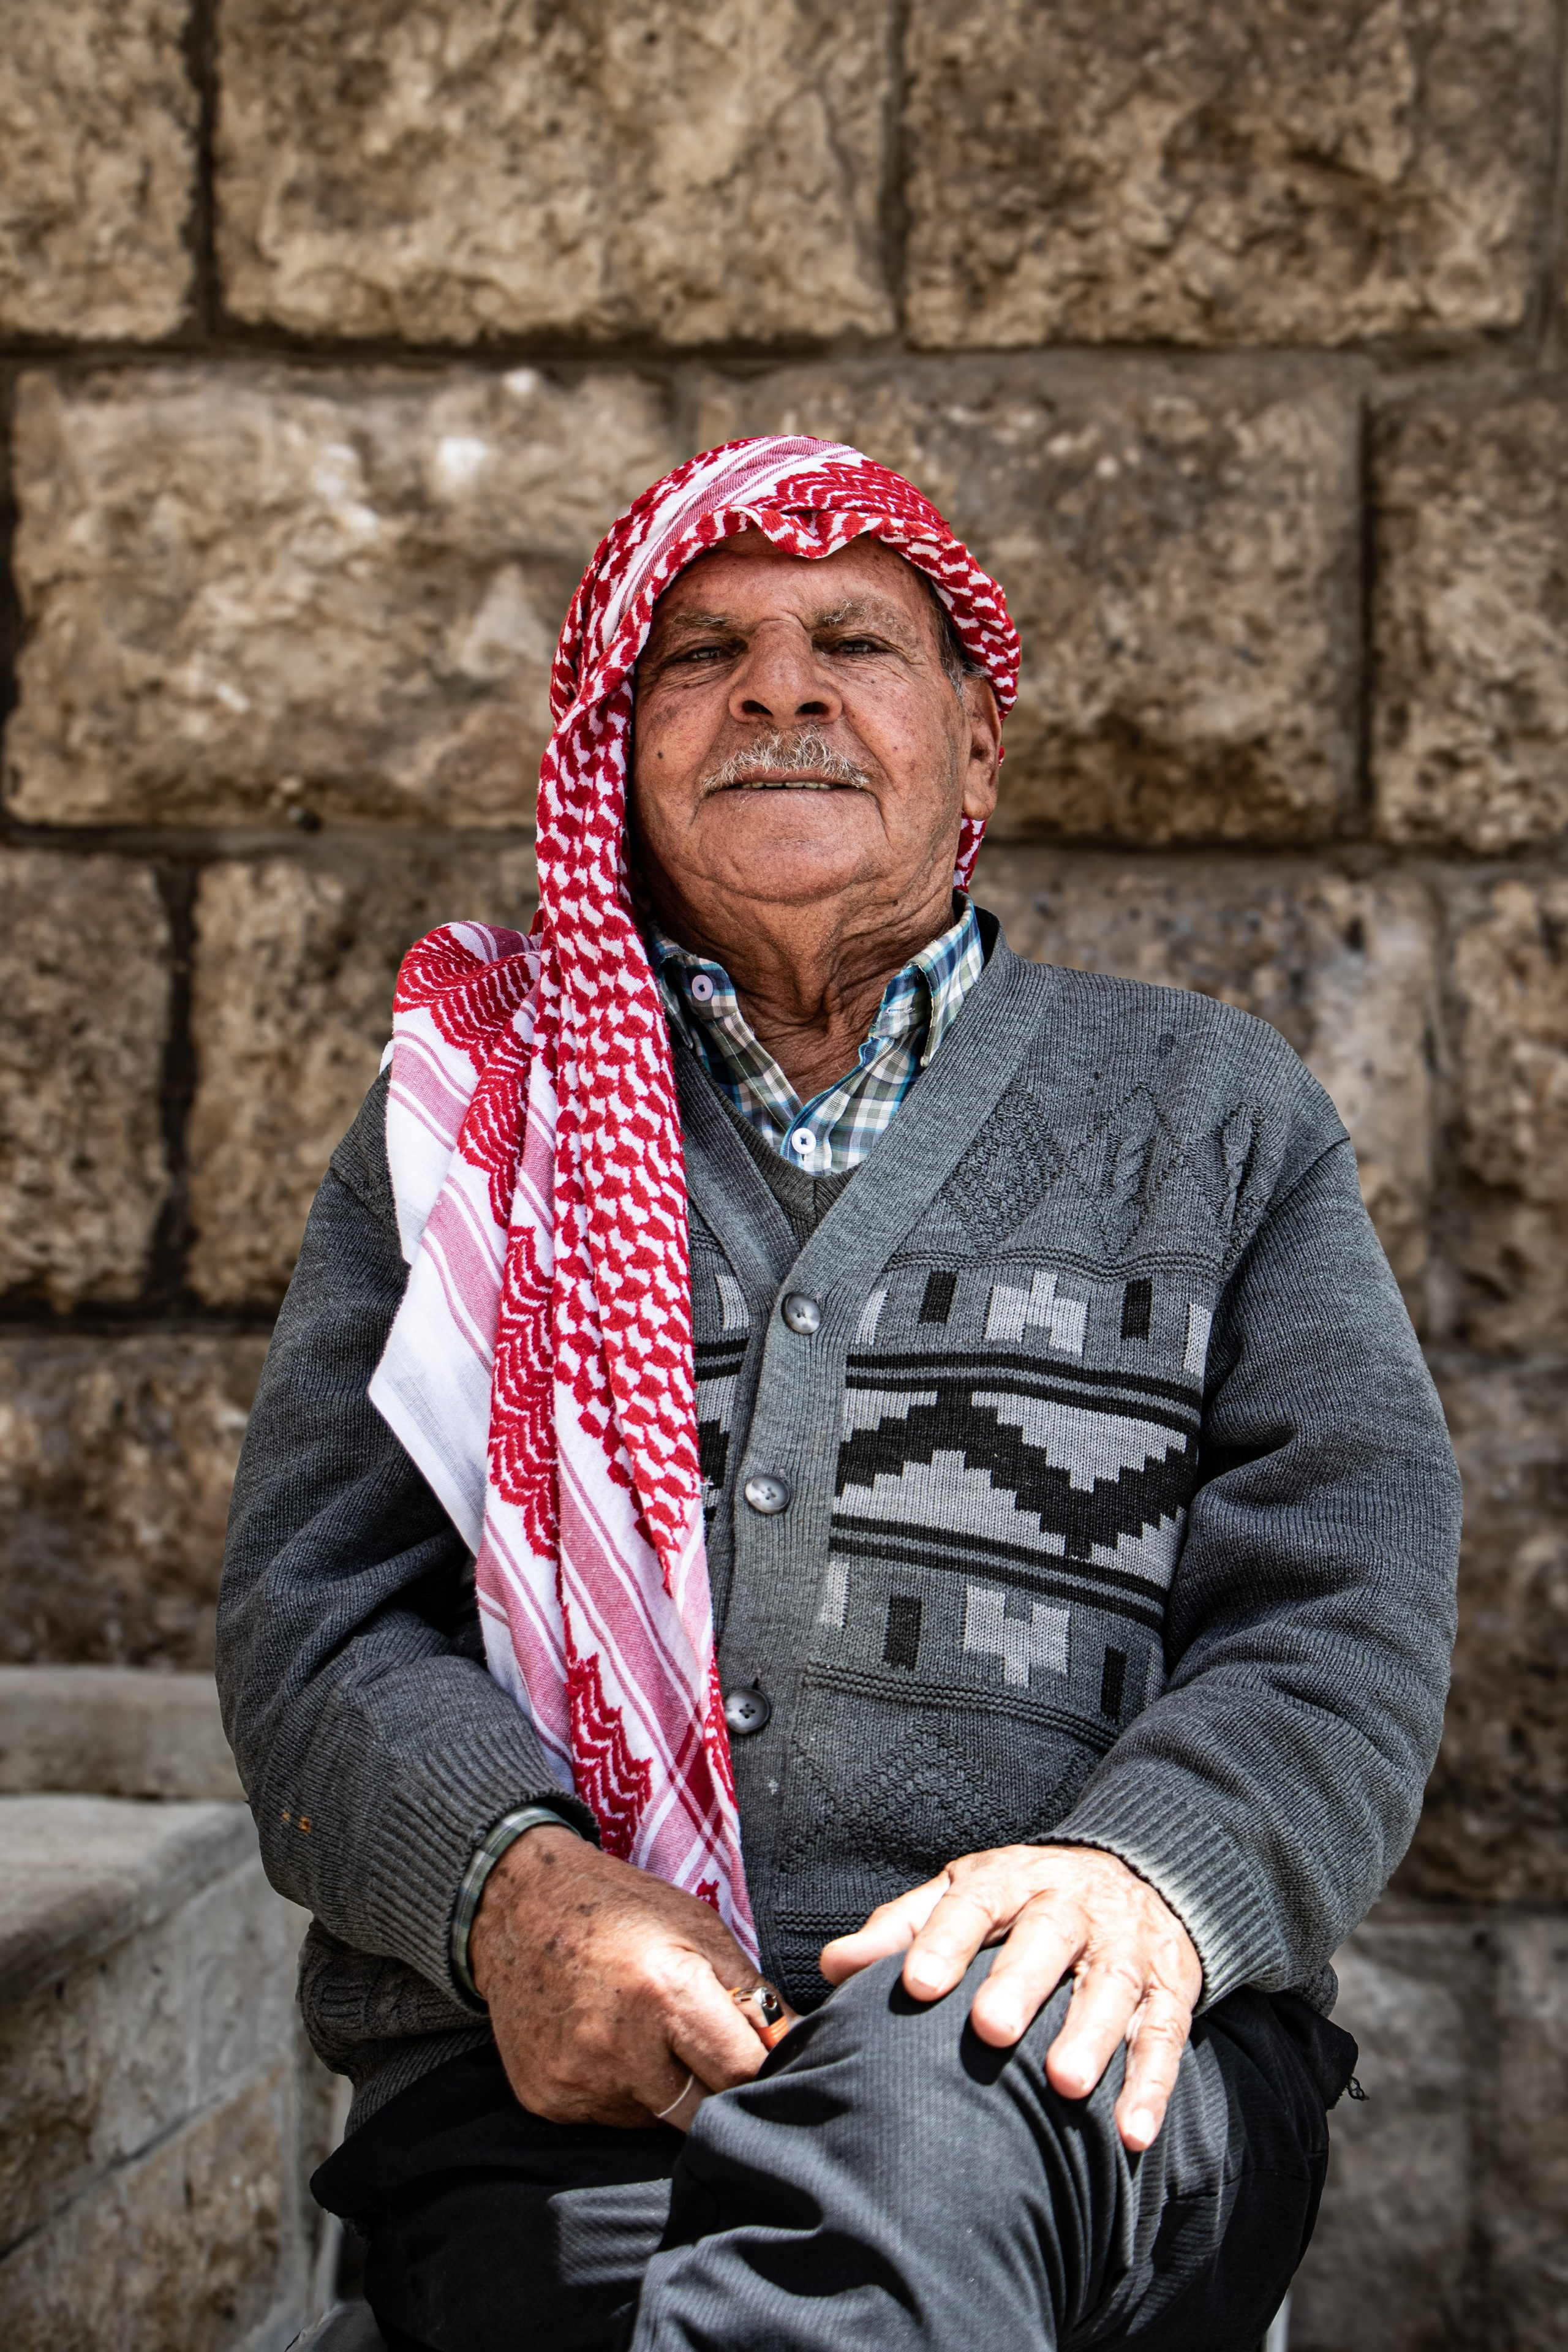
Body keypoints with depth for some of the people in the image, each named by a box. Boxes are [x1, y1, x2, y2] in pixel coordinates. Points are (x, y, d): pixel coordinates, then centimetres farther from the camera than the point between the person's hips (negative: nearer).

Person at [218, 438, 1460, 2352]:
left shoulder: (1215, 1115, 17)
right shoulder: (472, 1121, 19)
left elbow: (1344, 1613, 6)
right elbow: (312, 1614, 11)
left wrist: (1145, 1877, -17)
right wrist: (516, 1885, -12)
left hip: (1082, 2076, 0)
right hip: (543, 2064, 0)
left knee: (934, 2085, -38)